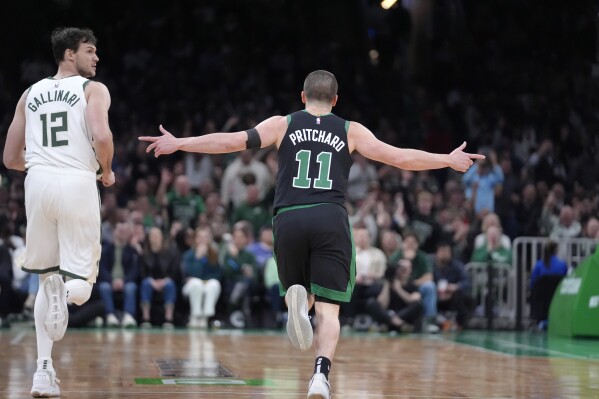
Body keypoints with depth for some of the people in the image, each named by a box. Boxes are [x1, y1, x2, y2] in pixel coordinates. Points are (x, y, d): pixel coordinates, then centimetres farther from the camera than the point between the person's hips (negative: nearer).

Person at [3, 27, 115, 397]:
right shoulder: (93, 89, 5)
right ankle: (67, 285, -30)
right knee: (80, 282, 8)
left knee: (46, 279, 18)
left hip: (38, 183, 4)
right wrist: (107, 172, 6)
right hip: (77, 183, -4)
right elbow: (102, 136, -13)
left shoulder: (31, 93, 19)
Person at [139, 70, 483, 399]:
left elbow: (233, 141, 5)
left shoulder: (282, 125, 14)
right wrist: (448, 160, 21)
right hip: (331, 220, -1)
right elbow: (401, 158, 11)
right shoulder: (351, 131, 14)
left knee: (300, 290, 22)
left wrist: (179, 144, 10)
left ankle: (298, 299, -15)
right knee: (328, 309, 1)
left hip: (289, 220, 1)